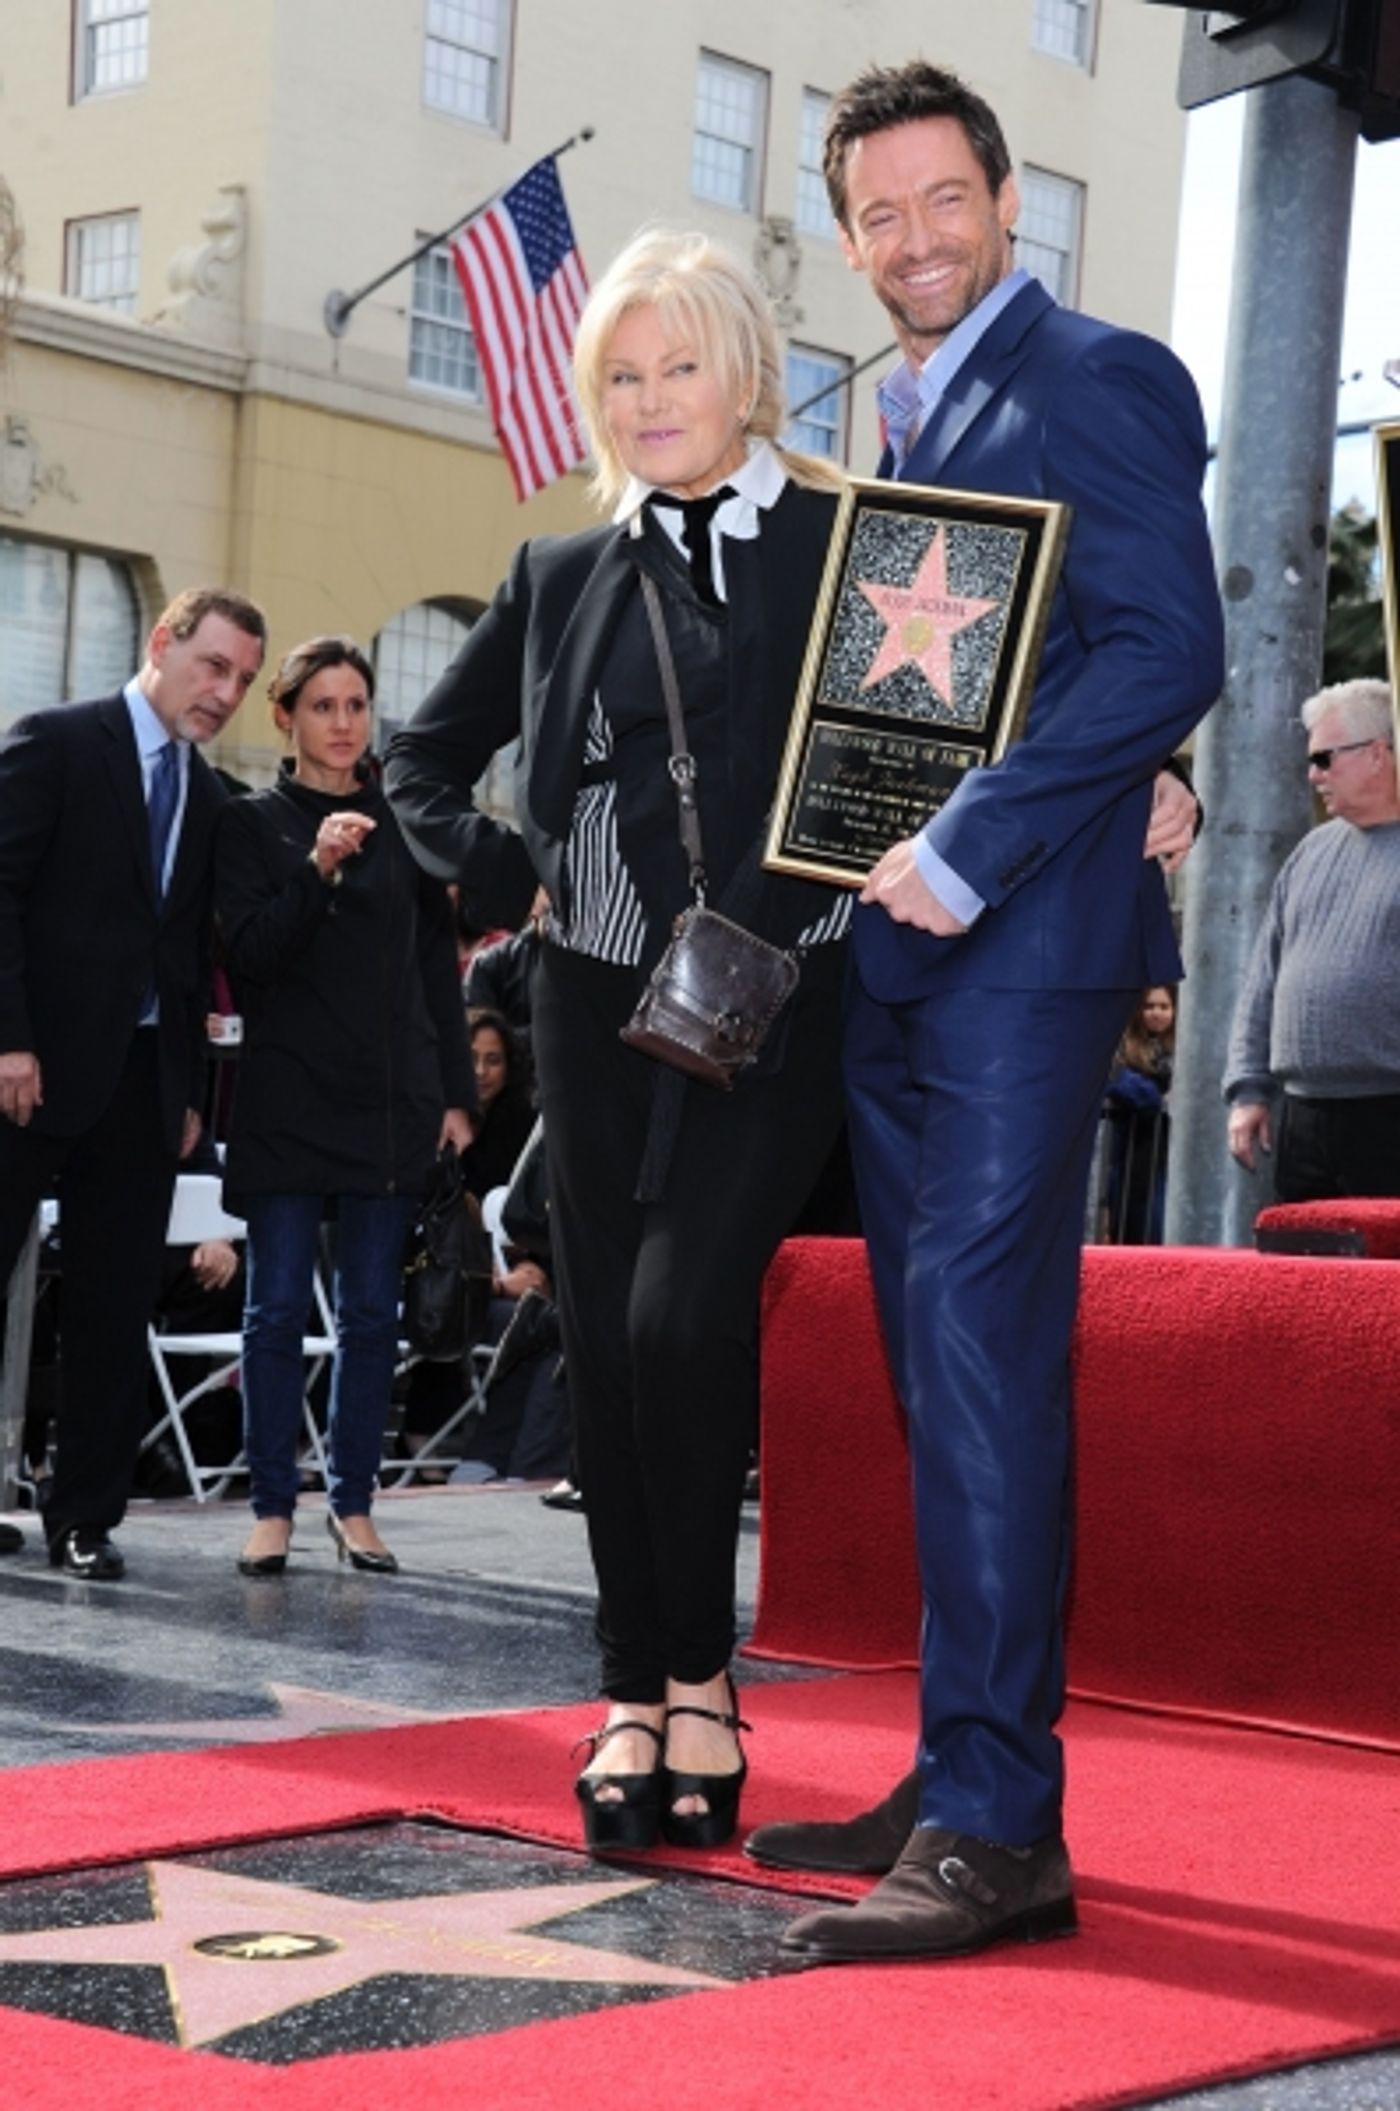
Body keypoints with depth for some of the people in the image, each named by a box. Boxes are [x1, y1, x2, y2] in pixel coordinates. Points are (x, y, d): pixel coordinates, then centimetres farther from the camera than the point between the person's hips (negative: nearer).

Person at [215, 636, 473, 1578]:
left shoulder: (403, 821, 9)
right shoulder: (253, 822, 3)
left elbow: (438, 965, 11)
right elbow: (249, 954, -7)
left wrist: (455, 1095, 6)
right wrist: (316, 870, -21)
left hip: (390, 1100, 2)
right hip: (287, 1100, -2)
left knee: (372, 1311, 4)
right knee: (278, 1307, -1)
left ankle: (354, 1504, 10)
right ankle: (273, 1509, 4)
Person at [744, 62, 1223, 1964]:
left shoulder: (1102, 382, -4)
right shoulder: (904, 422, 21)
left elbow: (1170, 652, -15)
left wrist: (968, 849, -18)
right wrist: (881, 871, 8)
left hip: (1022, 941, -8)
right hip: (898, 952, 9)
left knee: (983, 1353, -12)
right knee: (945, 1363, 9)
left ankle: (999, 1828, -10)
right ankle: (961, 1784, 16)